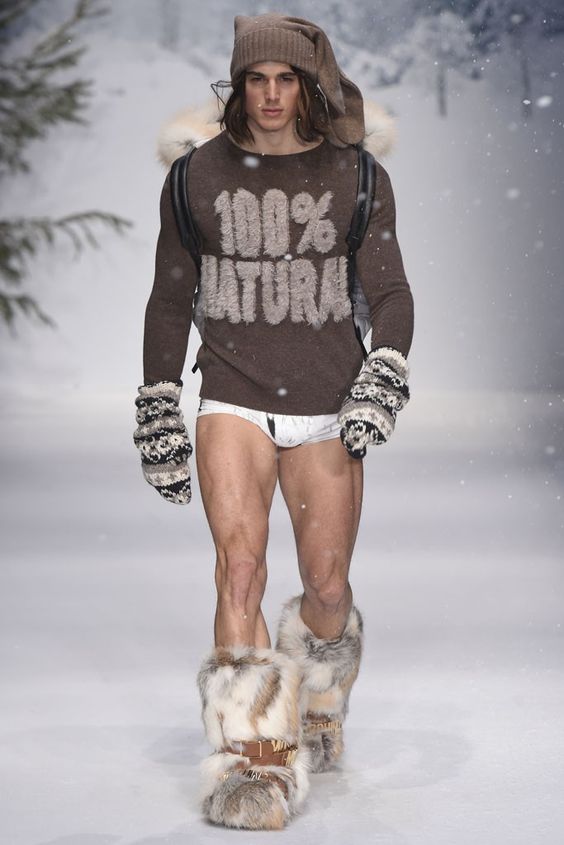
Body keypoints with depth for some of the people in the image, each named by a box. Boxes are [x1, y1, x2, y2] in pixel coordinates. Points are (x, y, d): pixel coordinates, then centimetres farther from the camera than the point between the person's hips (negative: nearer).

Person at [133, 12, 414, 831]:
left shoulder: (358, 178, 2)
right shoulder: (197, 177, 4)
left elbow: (390, 294, 1)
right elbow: (170, 302, 11)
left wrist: (384, 378, -17)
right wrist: (158, 415, 9)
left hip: (327, 406, 1)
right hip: (232, 400, 0)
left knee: (328, 586, 2)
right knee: (239, 562, -19)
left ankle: (317, 712, 34)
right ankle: (255, 765, -20)